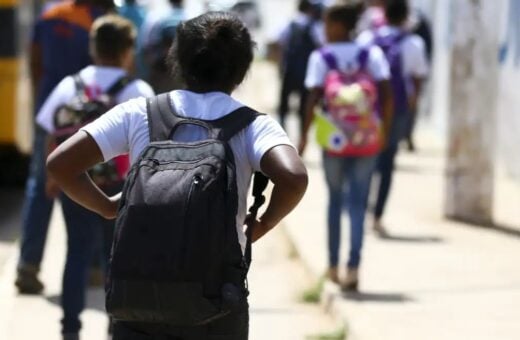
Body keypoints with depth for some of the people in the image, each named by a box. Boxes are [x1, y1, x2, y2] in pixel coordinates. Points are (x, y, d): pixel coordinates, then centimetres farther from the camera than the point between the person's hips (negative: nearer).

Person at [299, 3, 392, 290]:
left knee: (335, 200, 16)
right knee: (357, 203, 3)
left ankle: (333, 266, 22)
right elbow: (386, 94, -6)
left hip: (334, 138, -1)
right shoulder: (372, 54, 1)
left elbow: (314, 98, -11)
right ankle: (354, 266, -11)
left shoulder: (321, 58, -5)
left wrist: (304, 135, -5)